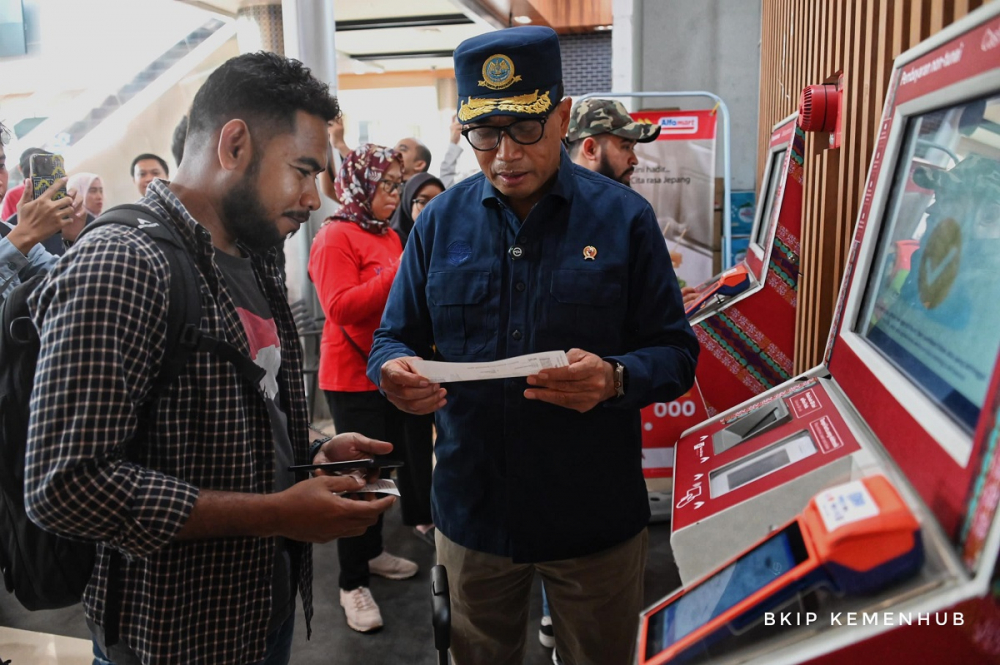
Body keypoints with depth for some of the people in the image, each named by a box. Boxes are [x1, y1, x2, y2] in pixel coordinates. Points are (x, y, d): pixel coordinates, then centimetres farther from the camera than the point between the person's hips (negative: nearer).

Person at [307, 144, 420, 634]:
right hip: (353, 377, -8)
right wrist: (400, 272, -26)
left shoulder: (390, 235, 12)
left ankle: (373, 552, 34)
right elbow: (341, 308, -24)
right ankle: (352, 583, 10)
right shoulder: (334, 238, -12)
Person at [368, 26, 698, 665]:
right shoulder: (441, 221, 0)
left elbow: (676, 353, -6)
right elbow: (394, 338, 5)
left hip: (596, 517, -1)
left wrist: (613, 379, -28)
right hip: (471, 511, 2)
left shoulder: (624, 218, -7)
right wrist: (395, 370, -19)